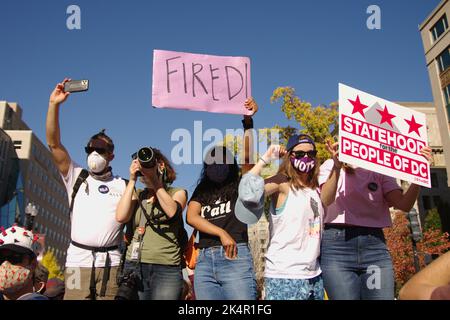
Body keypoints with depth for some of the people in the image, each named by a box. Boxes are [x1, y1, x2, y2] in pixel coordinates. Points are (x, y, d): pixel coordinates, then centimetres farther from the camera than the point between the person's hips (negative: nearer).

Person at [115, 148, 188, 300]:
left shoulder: (178, 192, 9)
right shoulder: (137, 195, 15)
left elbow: (172, 211, -14)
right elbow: (120, 217, -4)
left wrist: (154, 180, -11)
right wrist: (132, 181, -1)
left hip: (166, 269, -2)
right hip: (134, 266, 3)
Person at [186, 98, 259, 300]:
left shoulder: (240, 186, 9)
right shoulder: (201, 191, 18)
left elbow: (247, 156, -7)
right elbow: (191, 217, 2)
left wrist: (248, 121, -18)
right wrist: (222, 233, -11)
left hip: (236, 258, -4)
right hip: (204, 261, 4)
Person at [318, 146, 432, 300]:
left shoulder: (381, 171, 16)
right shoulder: (331, 165, 10)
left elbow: (404, 204, 2)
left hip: (375, 245, 3)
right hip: (337, 244, -3)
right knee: (345, 296, -6)